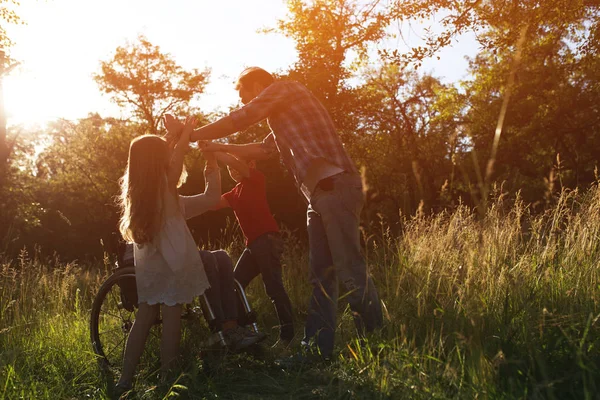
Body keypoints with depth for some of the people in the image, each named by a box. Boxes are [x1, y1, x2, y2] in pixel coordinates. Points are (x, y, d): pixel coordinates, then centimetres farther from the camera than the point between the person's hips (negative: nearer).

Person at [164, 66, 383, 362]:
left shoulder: (284, 89, 1)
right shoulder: (281, 116, 30)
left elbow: (239, 119, -5)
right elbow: (262, 149, 36)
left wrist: (191, 135, 2)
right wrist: (219, 148, 30)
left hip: (335, 186, -10)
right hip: (320, 195, 10)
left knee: (350, 269, -10)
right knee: (321, 275, 8)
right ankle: (317, 347, 12)